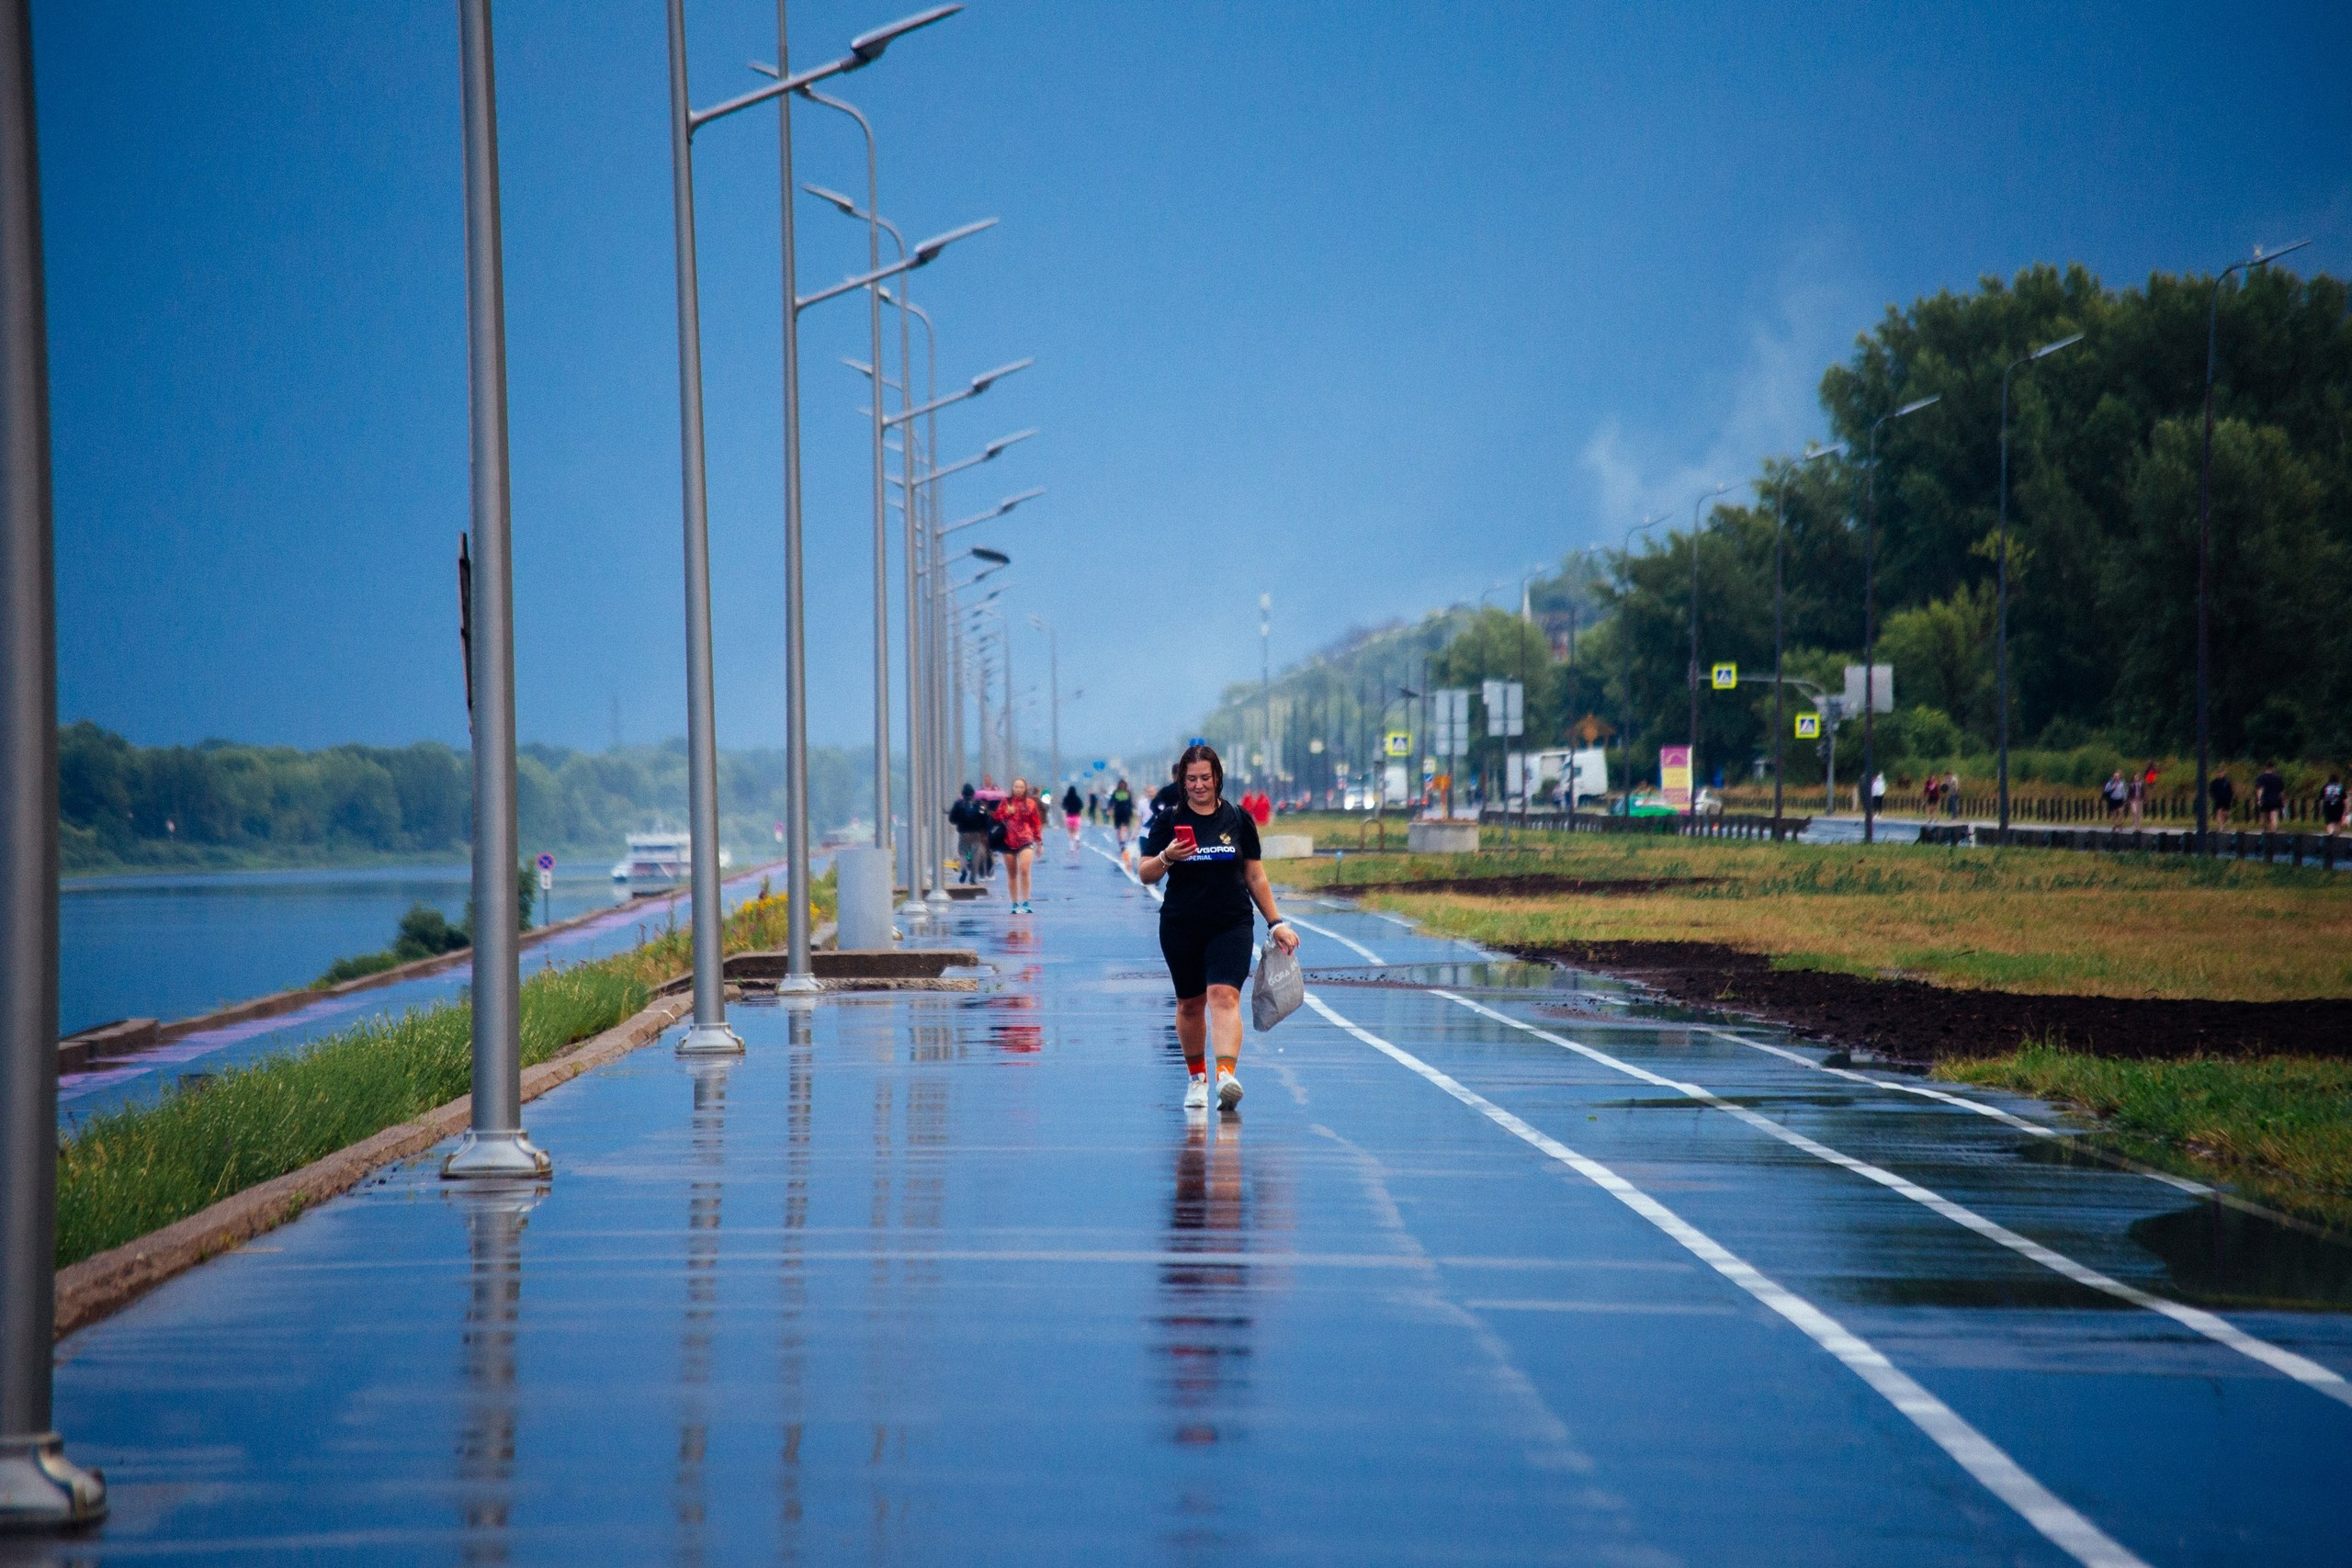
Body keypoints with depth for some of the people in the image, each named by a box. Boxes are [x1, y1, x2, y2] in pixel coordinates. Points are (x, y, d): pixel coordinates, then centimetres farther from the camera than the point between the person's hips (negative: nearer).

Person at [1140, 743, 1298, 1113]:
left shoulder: (1238, 819, 6)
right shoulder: (1167, 821, 3)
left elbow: (1256, 877, 12)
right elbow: (1145, 875, 0)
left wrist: (1276, 923, 9)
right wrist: (1166, 858, -21)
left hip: (1231, 926, -1)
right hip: (1181, 927, 1)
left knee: (1224, 996, -19)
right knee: (1190, 1003, 11)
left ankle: (1226, 1075, -34)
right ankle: (1197, 1078, 30)